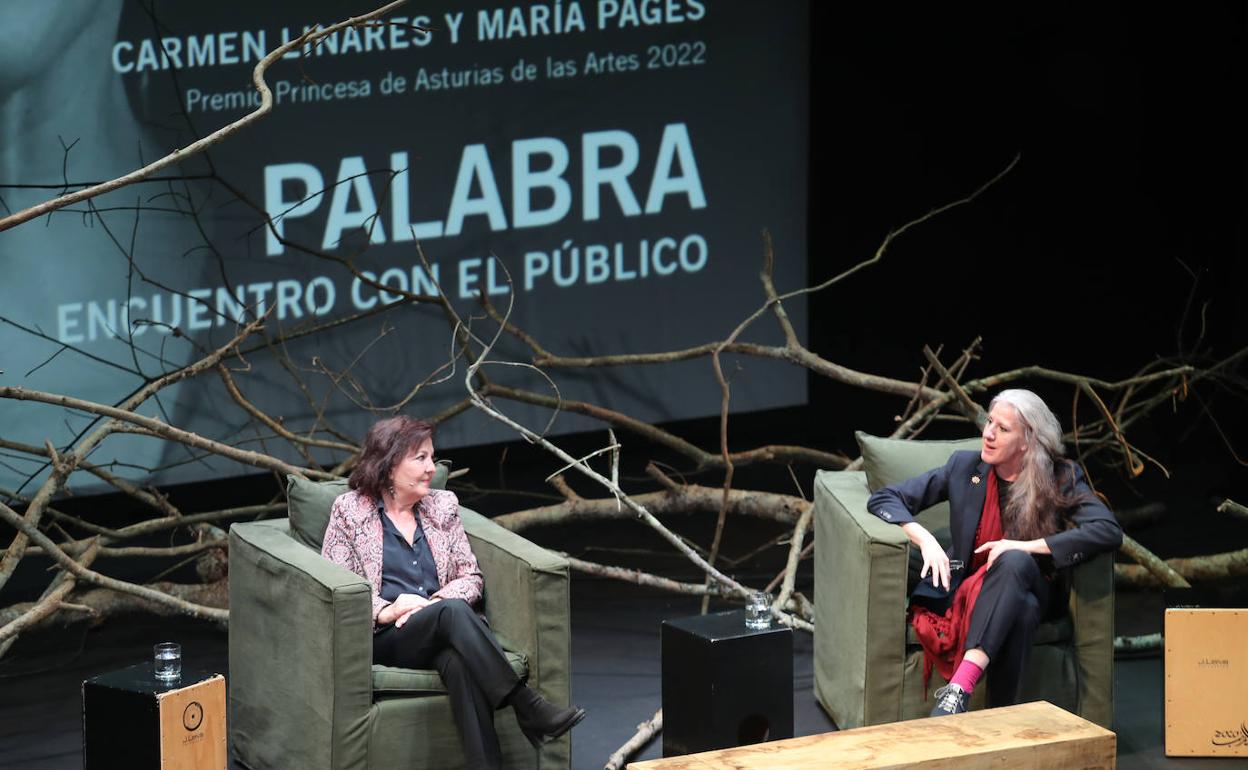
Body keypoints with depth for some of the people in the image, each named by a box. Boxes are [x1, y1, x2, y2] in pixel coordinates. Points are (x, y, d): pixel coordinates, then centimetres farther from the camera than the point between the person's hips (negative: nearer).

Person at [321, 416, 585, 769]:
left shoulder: (442, 506, 19)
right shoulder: (349, 510, 8)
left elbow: (470, 577, 15)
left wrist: (434, 603, -6)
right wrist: (385, 611, -15)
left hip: (441, 632, 3)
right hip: (384, 638, -3)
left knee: (459, 661, -38)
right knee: (453, 611, -36)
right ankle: (529, 709, -41)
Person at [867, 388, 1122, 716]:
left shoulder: (1061, 479, -2)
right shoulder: (965, 467, 3)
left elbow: (1108, 530, -17)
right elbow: (883, 500, 4)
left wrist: (1025, 547, -23)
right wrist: (925, 539, -17)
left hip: (1028, 584, -1)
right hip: (965, 586, 1)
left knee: (1014, 562, -39)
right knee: (1020, 608, -37)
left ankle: (959, 689, -52)